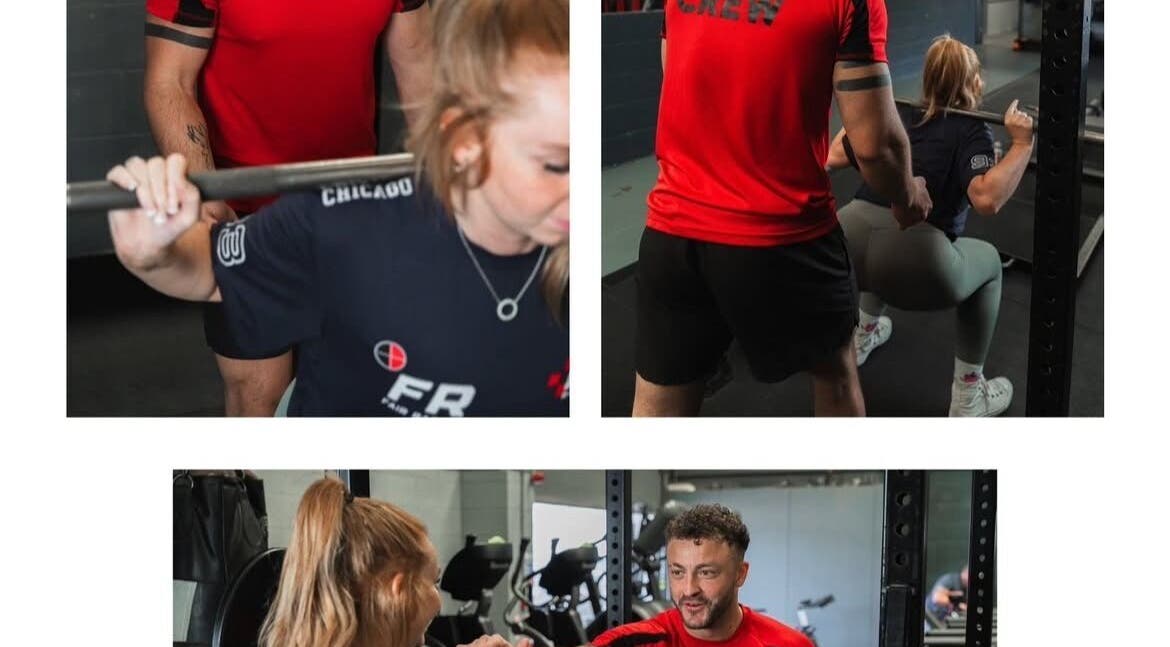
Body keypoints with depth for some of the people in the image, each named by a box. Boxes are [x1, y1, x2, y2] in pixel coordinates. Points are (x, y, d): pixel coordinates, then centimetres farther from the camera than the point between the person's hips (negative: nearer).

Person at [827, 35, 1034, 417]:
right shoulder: (970, 131, 8)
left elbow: (832, 157, 32)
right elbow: (987, 199, -11)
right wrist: (1022, 144, -6)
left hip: (846, 247, 6)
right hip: (910, 265, -6)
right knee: (987, 262, 25)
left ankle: (863, 335, 52)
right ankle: (968, 397, 25)